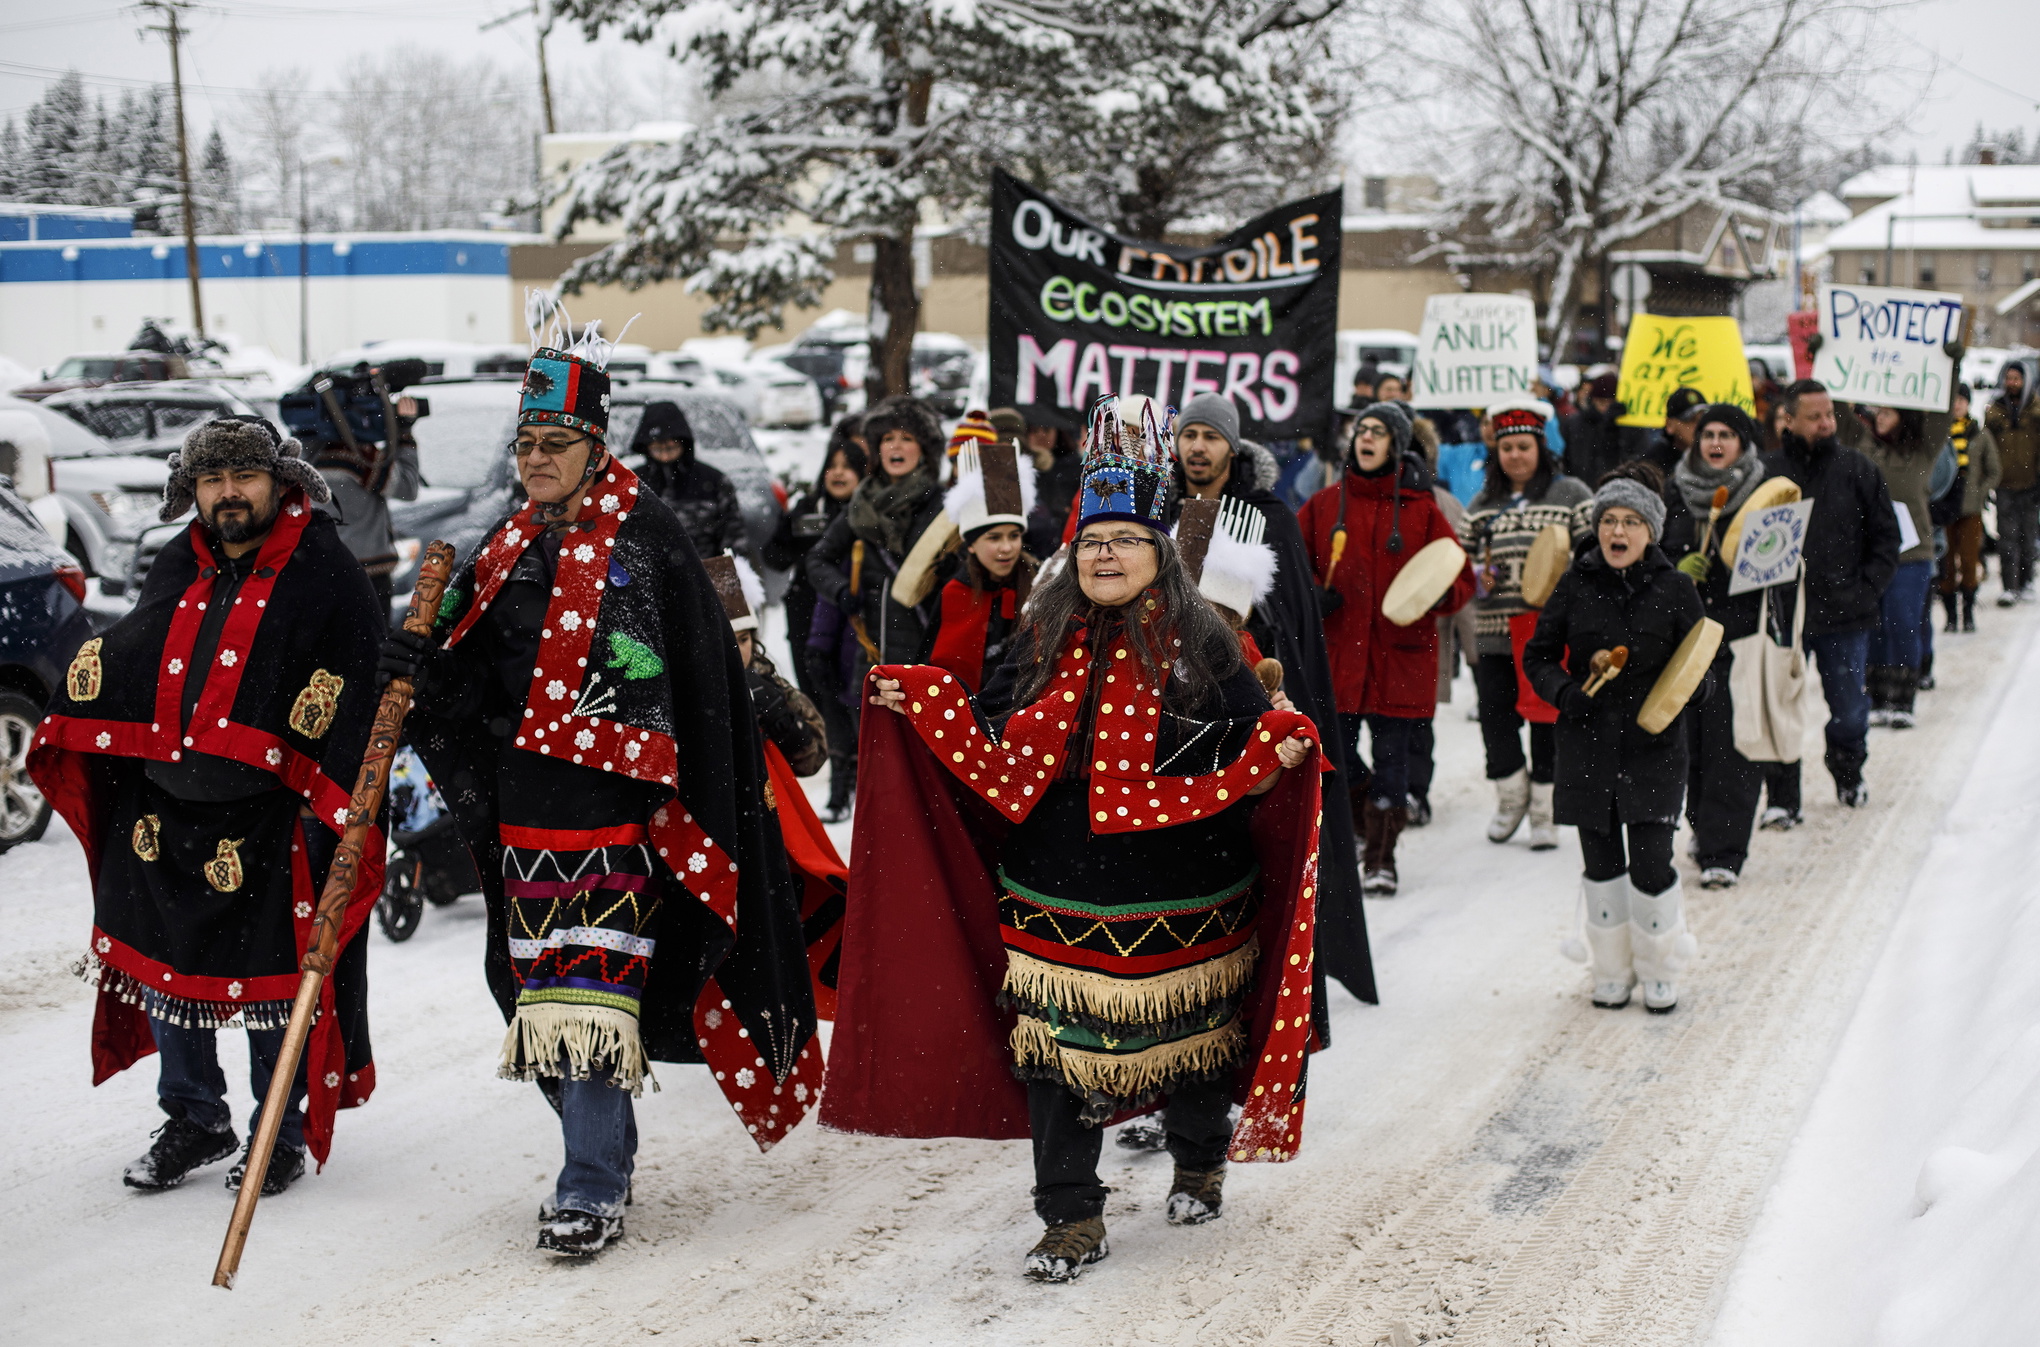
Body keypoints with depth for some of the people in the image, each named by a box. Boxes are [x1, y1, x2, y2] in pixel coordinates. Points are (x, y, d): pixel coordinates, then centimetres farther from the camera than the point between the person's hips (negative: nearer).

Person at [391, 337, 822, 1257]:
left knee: (593, 992, -11)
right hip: (525, 805, 7)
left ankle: (592, 1191, -6)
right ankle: (606, 1153, 27)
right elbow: (474, 676, 13)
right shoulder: (510, 547, 14)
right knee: (546, 989, 12)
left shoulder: (643, 536, -6)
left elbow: (689, 679, -9)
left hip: (611, 803, -7)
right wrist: (426, 665, -7)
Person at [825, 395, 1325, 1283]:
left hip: (1181, 901, -2)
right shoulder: (1045, 642, 5)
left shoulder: (1202, 645, -4)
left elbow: (1244, 760, -4)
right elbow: (996, 757, 6)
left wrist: (1281, 752, -24)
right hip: (1060, 902, 2)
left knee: (1184, 1044, 13)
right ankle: (1071, 1219, 11)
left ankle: (1200, 1164, 42)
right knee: (1055, 1050, -1)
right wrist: (924, 708, -4)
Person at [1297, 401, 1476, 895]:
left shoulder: (1421, 509, 4)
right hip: (1337, 655, 1)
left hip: (1400, 656, -1)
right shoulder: (1323, 505, 7)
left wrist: (1439, 594, -15)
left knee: (1391, 756, 2)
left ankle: (1381, 858, 11)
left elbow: (1461, 578, 6)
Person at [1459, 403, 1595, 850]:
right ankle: (1511, 796, 26)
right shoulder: (1483, 504, 14)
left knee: (1548, 718, 0)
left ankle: (1545, 811, 14)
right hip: (1495, 631, 4)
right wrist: (1477, 577, 1)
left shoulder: (1571, 495, 1)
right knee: (1494, 715, 2)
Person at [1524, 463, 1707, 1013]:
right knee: (1601, 862, 9)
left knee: (1650, 863, -5)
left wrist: (1687, 693, -17)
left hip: (1654, 747, -2)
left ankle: (1659, 969, 17)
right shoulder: (1576, 586, 1)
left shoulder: (1675, 590, -2)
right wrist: (1564, 691, -10)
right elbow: (1538, 654, 8)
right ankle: (1611, 969, 26)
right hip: (1588, 745, 2)